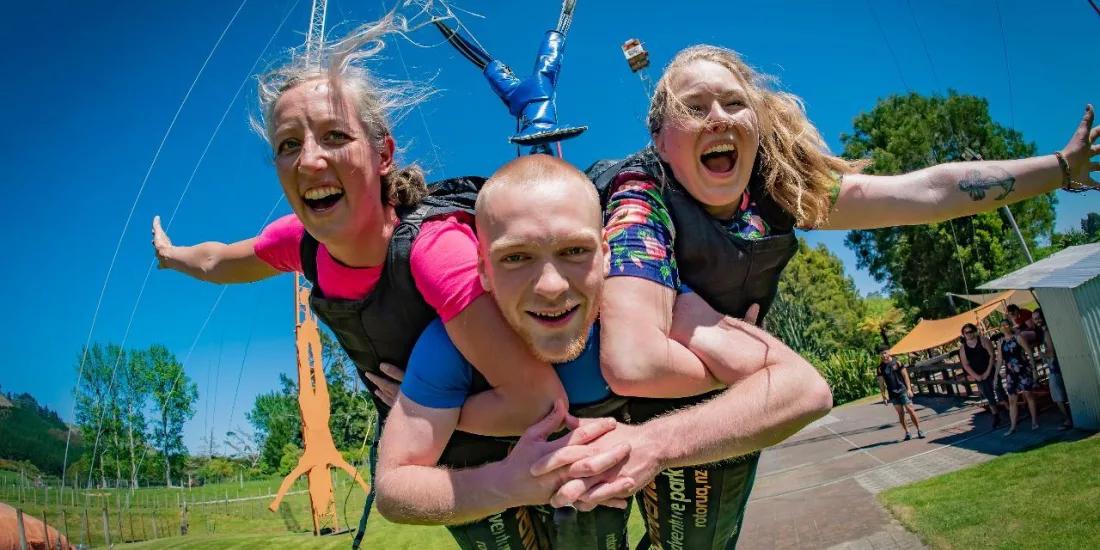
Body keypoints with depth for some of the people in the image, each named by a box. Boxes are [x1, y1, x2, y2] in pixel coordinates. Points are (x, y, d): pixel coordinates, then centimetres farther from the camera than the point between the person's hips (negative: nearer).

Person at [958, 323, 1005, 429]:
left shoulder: (983, 340, -6)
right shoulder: (963, 347, -1)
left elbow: (992, 355, -9)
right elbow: (965, 365, -2)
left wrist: (988, 371, -14)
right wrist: (976, 376, -10)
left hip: (991, 373, -2)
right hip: (978, 377, 2)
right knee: (990, 398, 9)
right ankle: (996, 418, 19)